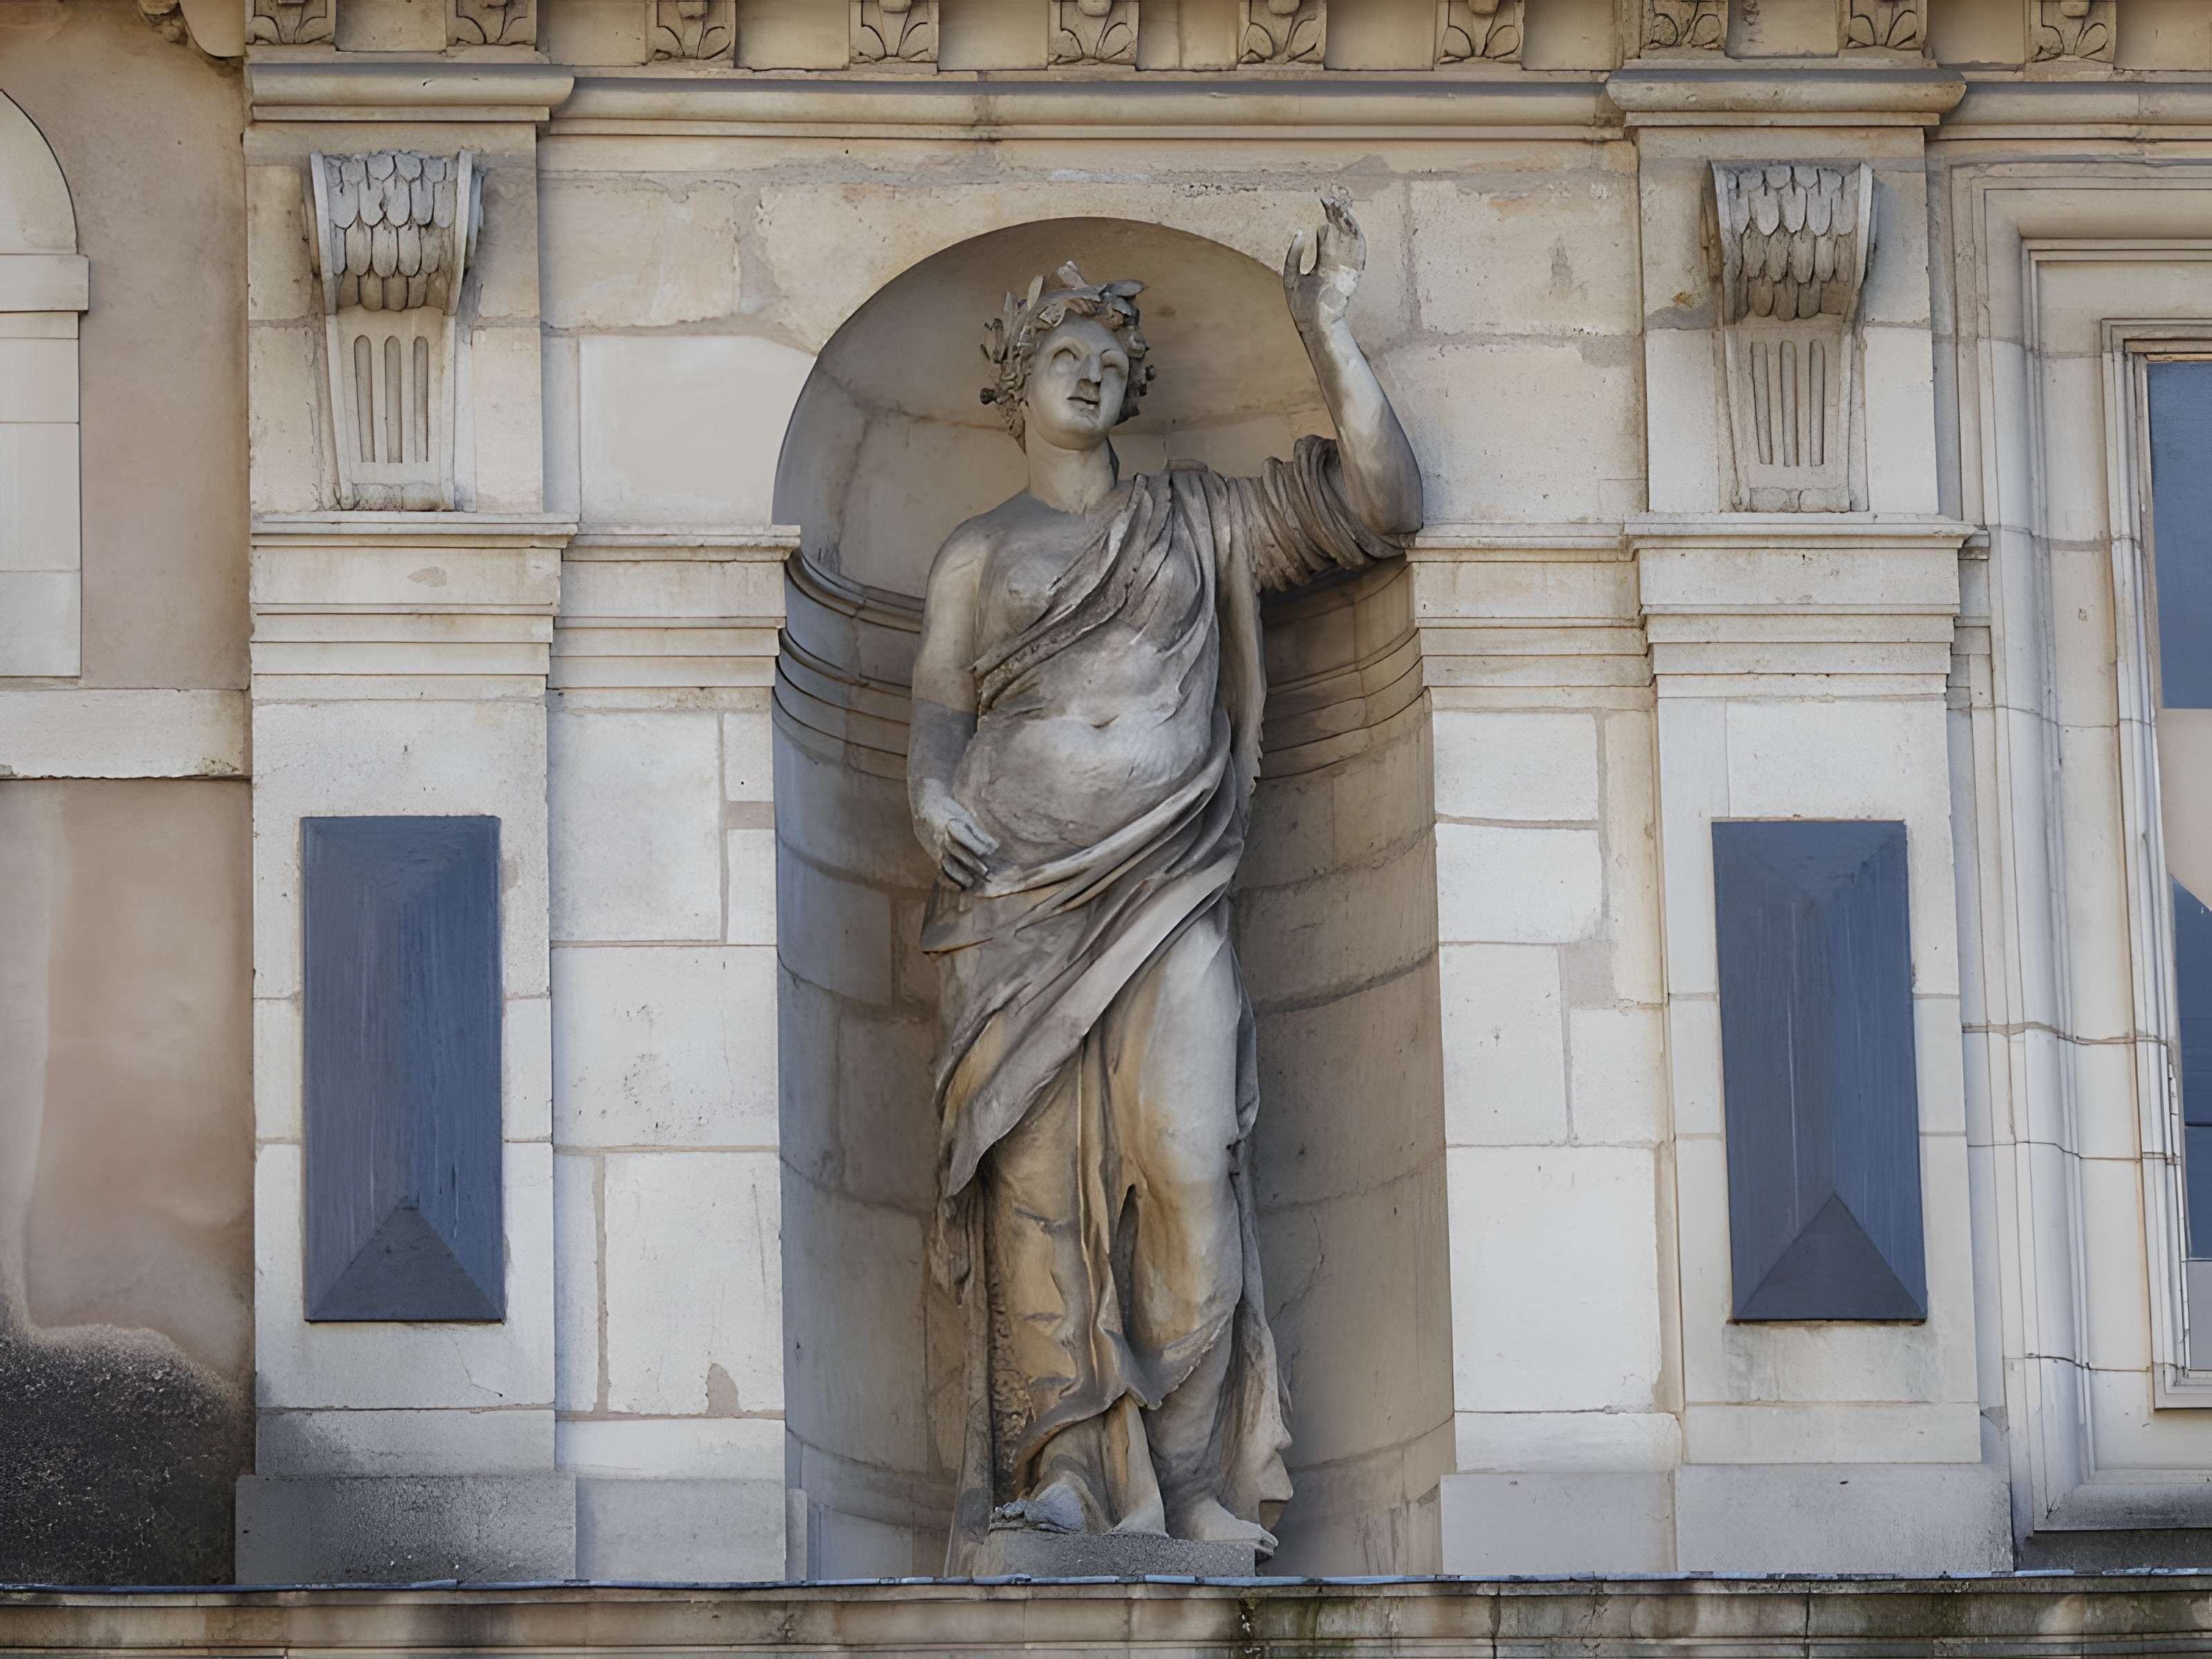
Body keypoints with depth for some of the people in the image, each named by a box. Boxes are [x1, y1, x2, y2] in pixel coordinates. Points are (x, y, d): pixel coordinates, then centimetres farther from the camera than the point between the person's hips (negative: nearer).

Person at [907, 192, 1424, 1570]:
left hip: (1168, 888, 0)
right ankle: (1066, 1470, -9)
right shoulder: (979, 554, 19)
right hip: (1022, 891, 0)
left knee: (1187, 1157, -16)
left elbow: (1378, 509, 10)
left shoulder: (1200, 525, 18)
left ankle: (1191, 1474, -14)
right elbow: (938, 705, 12)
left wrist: (1329, 334, 4)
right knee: (1040, 1169, -9)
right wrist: (934, 791, -10)